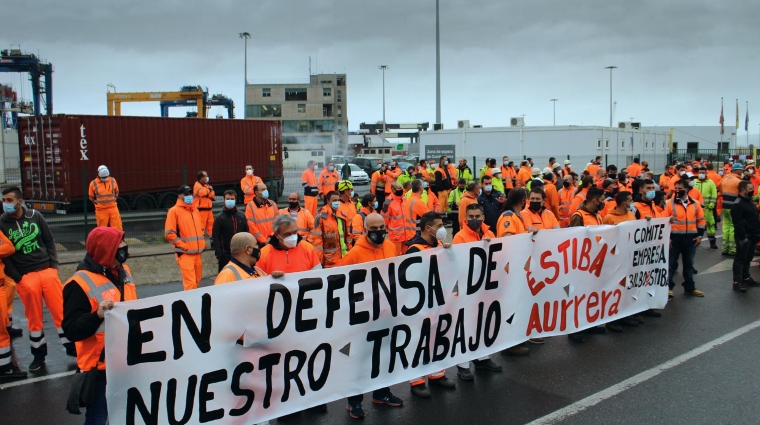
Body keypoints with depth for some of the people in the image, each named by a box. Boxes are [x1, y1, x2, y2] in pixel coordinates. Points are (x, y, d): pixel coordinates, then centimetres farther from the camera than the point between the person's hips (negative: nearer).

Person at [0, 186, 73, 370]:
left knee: (61, 310, 3)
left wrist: (54, 265, 1)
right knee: (34, 317, 7)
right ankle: (39, 354, 22)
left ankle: (71, 346, 17)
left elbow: (49, 242, 9)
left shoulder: (35, 216, 3)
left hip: (47, 271, 1)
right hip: (25, 277, -1)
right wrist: (17, 278, -6)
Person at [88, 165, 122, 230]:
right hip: (101, 210, -2)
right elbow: (91, 198, 9)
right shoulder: (93, 183, -4)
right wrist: (99, 203, 11)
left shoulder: (113, 181, 2)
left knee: (117, 227, 0)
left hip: (113, 208, 2)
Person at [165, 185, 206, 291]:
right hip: (185, 253, -7)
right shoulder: (174, 211, -6)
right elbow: (169, 234, -13)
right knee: (190, 283, -12)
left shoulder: (195, 210, 16)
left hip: (197, 252, 7)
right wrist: (183, 246, -15)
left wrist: (202, 243, 12)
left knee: (197, 281, 14)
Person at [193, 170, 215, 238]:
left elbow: (213, 195, 7)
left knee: (211, 224, 10)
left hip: (208, 209, 8)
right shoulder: (197, 185, -5)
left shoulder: (206, 185, 18)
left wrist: (207, 192, -12)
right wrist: (209, 190, -5)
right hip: (200, 210, -7)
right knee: (201, 226, -10)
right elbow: (202, 192, -24)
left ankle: (212, 237, 18)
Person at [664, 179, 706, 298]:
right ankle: (668, 287, 6)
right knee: (671, 263, 0)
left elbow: (701, 220, 10)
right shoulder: (670, 203, -5)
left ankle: (689, 288, 24)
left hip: (691, 238, 3)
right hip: (674, 237, -3)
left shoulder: (695, 204, 4)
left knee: (689, 264, 13)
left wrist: (699, 235, 3)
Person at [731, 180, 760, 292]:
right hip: (744, 237, -9)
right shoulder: (738, 204, -17)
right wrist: (742, 237, -23)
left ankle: (746, 278, 28)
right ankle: (737, 282, -3)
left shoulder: (749, 201, 15)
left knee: (748, 258, 17)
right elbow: (738, 223, -23)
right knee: (740, 259, -5)